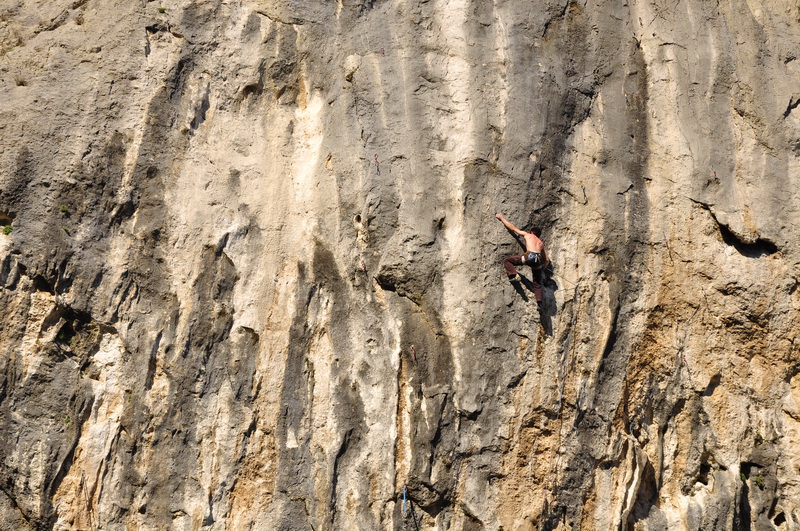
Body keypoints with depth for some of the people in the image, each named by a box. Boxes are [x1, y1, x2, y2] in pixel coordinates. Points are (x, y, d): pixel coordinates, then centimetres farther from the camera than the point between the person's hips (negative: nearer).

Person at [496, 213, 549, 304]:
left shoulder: (527, 235, 23)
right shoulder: (541, 243, 34)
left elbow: (512, 227, 26)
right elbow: (547, 260, 33)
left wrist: (501, 217, 37)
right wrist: (542, 269, 48)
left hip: (530, 256, -5)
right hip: (538, 260, 5)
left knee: (506, 260, 6)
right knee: (537, 284, 13)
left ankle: (514, 275, -13)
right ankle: (539, 301, -6)